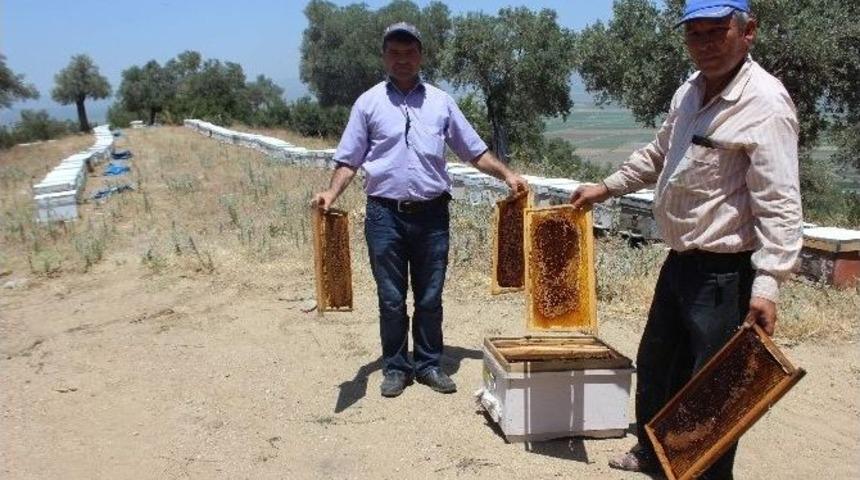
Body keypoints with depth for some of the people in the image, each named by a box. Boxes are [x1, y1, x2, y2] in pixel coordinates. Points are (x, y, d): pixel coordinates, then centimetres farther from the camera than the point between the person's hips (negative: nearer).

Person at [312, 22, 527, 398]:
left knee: (430, 298, 9)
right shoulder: (369, 103, 4)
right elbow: (350, 160, 3)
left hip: (432, 215, 1)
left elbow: (475, 151, 10)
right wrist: (332, 192, -13)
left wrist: (506, 174, -3)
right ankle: (395, 367, 21)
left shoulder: (440, 102, 8)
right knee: (391, 299, 7)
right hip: (385, 214, -1)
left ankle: (428, 364, 24)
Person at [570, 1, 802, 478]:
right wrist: (606, 187, 22)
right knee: (655, 363, 22)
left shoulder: (765, 105, -20)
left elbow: (779, 206, -24)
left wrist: (766, 286, -30)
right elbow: (658, 154, 23)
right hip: (680, 260, 9)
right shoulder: (690, 91, 7)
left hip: (725, 272, -9)